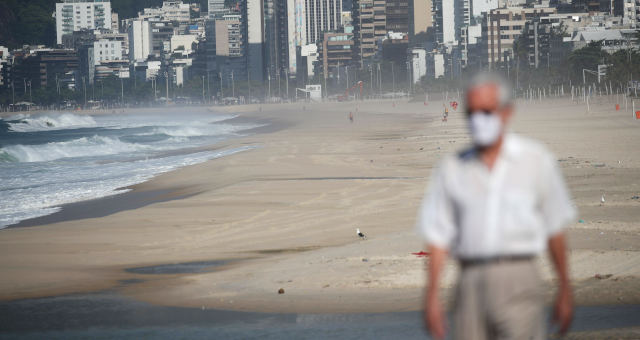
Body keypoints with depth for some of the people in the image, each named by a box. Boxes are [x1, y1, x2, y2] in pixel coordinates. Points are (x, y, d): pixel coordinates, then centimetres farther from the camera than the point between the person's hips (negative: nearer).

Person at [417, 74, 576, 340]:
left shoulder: (536, 160, 5)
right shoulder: (452, 168, 10)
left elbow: (555, 228, 9)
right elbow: (438, 237, 9)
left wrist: (564, 290, 10)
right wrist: (432, 294, 2)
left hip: (517, 278, -2)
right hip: (470, 283, 3)